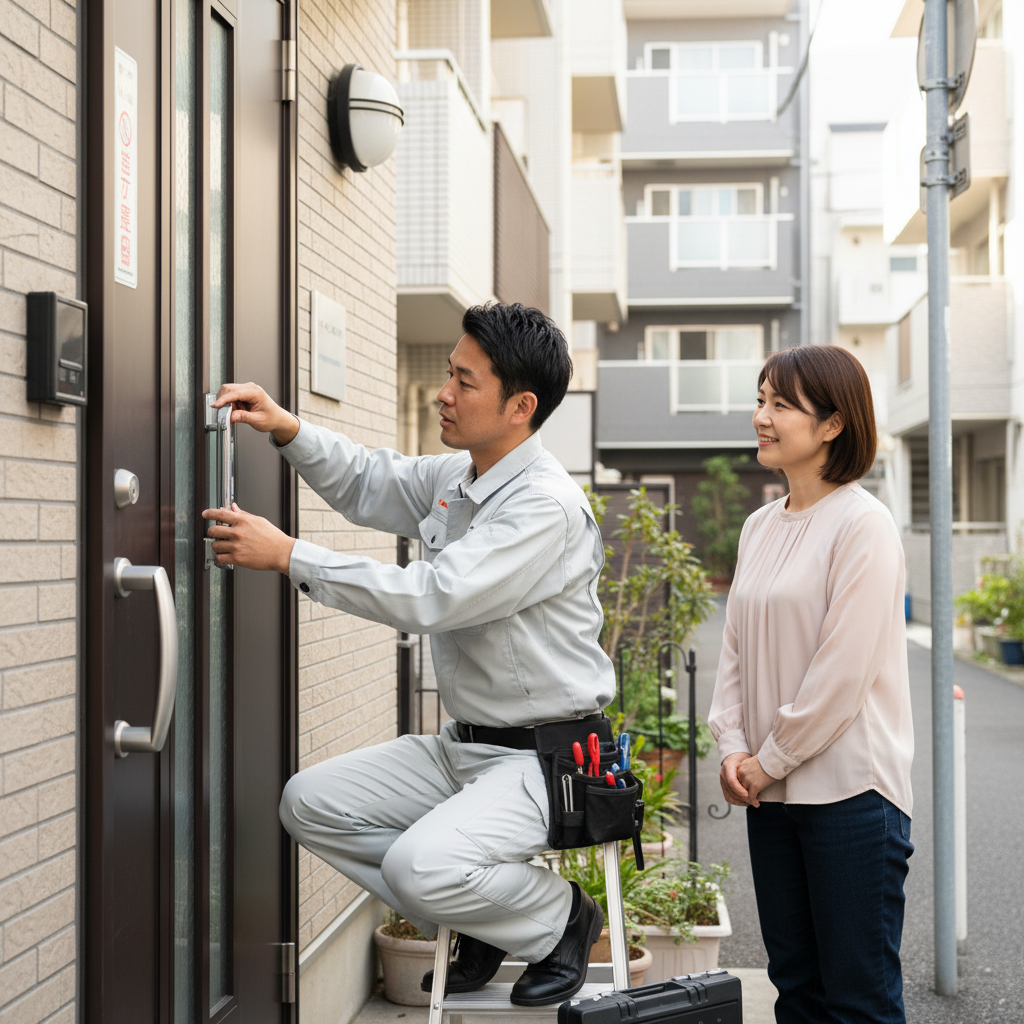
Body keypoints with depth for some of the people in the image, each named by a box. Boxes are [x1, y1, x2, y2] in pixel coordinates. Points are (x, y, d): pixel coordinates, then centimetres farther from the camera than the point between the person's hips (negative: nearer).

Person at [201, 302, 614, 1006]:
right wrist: (288, 429, 6)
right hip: (465, 744, 9)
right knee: (310, 802, 1)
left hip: (544, 760, -9)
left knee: (420, 865, -29)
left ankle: (562, 920, 3)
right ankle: (478, 920, 13)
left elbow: (430, 598, -29)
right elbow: (368, 485, 24)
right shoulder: (454, 477, 6)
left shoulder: (548, 506, -22)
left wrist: (288, 556, -25)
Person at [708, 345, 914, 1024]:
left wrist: (771, 759, -10)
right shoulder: (760, 527, 12)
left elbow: (844, 669, -15)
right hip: (770, 790, 7)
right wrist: (733, 746, 2)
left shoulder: (863, 524, -11)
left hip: (850, 789, -7)